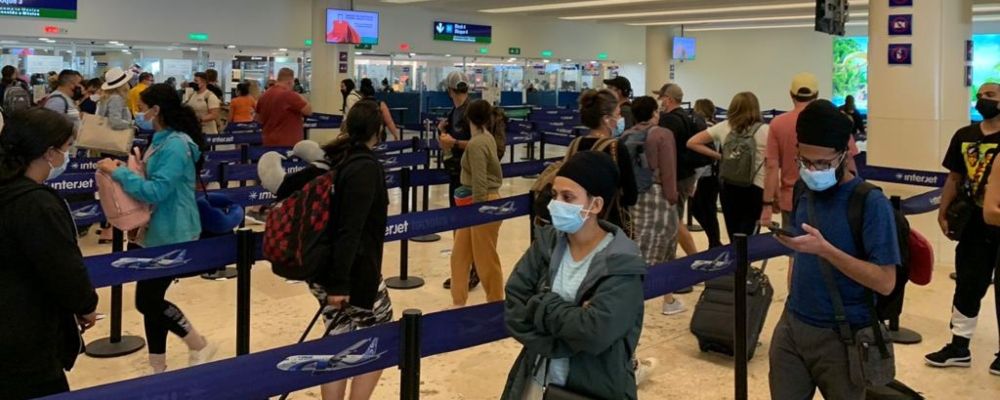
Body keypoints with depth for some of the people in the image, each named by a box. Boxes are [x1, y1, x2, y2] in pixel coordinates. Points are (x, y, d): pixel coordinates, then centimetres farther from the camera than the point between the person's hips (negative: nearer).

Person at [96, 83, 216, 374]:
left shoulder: (175, 145, -21)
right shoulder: (164, 140, 10)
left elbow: (157, 190, -24)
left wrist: (119, 172, -18)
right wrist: (124, 171, 4)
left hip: (172, 234, -10)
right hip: (159, 231, 10)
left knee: (147, 300, -4)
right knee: (151, 299, 12)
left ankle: (200, 346, 12)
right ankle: (158, 368, 21)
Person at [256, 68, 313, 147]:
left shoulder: (264, 95, 7)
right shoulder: (288, 95, -16)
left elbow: (259, 119, 16)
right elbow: (308, 111, -14)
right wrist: (301, 98, 4)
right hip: (289, 143, -7)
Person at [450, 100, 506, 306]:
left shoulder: (476, 144, -20)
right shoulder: (487, 138, 10)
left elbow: (479, 183, -22)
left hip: (483, 204, -10)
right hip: (479, 202, 10)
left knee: (485, 258, 3)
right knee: (460, 254, 14)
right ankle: (459, 302, 22)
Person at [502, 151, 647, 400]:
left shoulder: (621, 265, -17)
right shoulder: (546, 242, -3)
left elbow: (594, 333, -28)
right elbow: (513, 308, -9)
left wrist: (540, 306, -16)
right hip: (536, 380, 5)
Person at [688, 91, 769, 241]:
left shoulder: (723, 127, 4)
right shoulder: (765, 130, -6)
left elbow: (692, 143, 7)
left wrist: (718, 156, 8)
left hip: (729, 187, 3)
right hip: (755, 188, -3)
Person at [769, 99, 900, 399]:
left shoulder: (871, 203, -14)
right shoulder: (803, 193, 4)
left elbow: (885, 282, -18)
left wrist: (825, 249, -27)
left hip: (842, 336, -5)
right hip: (791, 327, 5)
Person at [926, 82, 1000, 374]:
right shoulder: (964, 137, 4)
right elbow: (955, 178, 9)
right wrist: (943, 214, 3)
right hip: (974, 225, 5)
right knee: (967, 286, 14)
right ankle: (959, 347, 26)